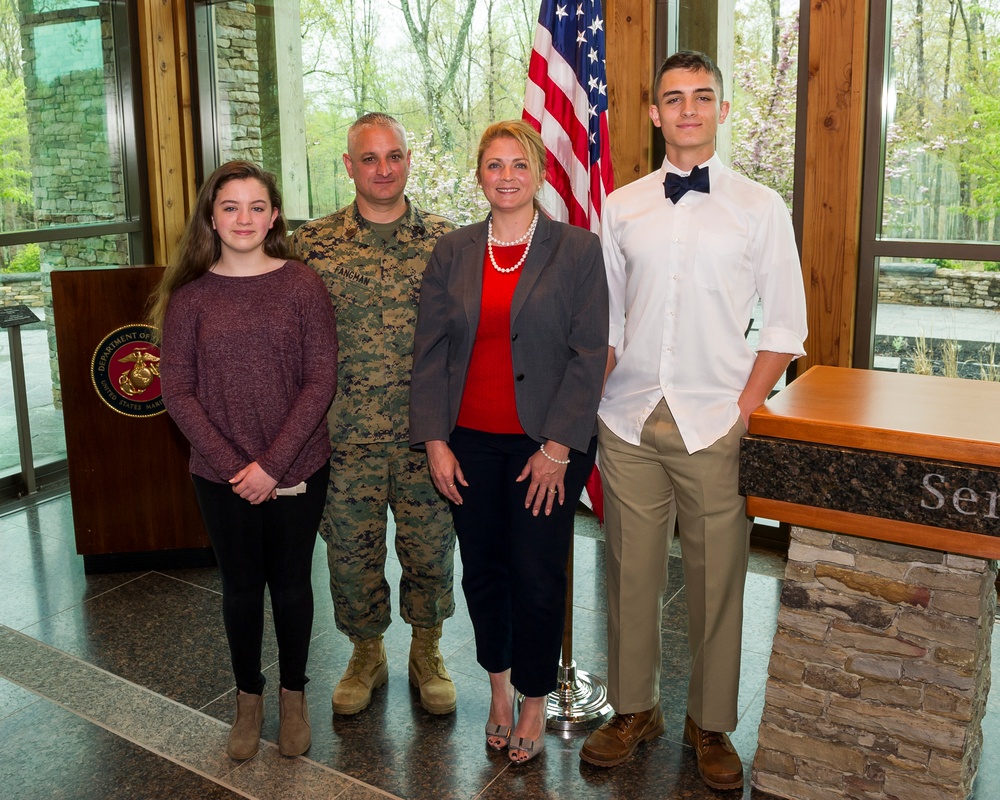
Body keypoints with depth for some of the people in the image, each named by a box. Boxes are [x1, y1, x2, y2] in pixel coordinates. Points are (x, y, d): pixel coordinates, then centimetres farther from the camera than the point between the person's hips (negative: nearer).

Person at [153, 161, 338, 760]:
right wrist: (232, 464, -12)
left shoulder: (302, 285, -6)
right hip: (222, 476, 1)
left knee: (291, 583, 13)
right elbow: (178, 391, -3)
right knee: (241, 588, 14)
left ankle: (294, 694, 34)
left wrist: (274, 463, -15)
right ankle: (248, 698, 35)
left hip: (297, 470, -1)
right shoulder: (190, 295, -2)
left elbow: (321, 380, -9)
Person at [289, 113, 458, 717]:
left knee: (432, 551, 11)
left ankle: (427, 651, 35)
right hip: (345, 437, 0)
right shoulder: (312, 244, 0)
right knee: (352, 553, 13)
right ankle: (367, 655, 36)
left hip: (427, 436, 0)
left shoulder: (446, 240, 1)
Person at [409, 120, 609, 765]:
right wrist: (434, 441, -2)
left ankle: (534, 703, 25)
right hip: (469, 443, 3)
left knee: (537, 576, 4)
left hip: (547, 443, -3)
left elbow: (589, 355, -7)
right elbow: (430, 353, 5)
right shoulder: (451, 254, 6)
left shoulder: (579, 251, -3)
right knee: (483, 569, 12)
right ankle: (499, 687, 34)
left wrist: (557, 448, -12)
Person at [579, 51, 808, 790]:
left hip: (715, 425, -2)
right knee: (631, 571, 9)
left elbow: (786, 327, 3)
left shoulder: (760, 208, 3)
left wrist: (743, 413, -6)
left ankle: (711, 724, 25)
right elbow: (605, 320, 12)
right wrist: (590, 405, 3)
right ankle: (634, 709, 28)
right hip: (629, 422, 2)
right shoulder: (621, 208, 9)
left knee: (717, 581, 5)